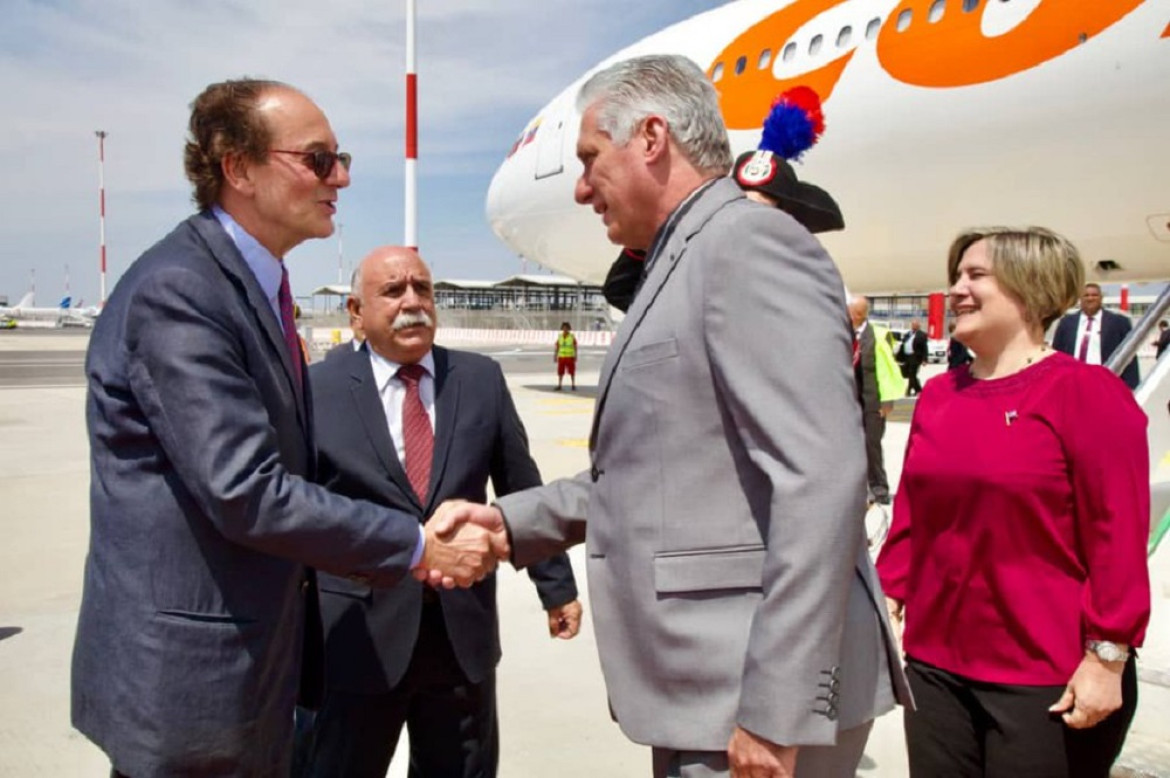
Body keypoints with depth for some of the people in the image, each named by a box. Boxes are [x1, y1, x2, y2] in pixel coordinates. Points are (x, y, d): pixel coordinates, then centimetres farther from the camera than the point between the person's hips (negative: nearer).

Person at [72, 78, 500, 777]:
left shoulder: (256, 286, 9)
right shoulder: (177, 291, -21)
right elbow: (246, 492, -26)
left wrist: (408, 543, 4)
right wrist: (416, 548, -18)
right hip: (187, 678, -9)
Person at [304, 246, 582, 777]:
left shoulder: (482, 379, 3)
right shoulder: (318, 389, -4)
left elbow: (524, 490, 8)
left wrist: (556, 585, 12)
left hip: (464, 627, 2)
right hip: (359, 632, -2)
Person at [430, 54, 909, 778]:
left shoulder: (749, 242, -14)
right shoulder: (685, 266, 15)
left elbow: (821, 480, -23)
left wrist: (775, 709, -22)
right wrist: (511, 520, 7)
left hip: (754, 697, -9)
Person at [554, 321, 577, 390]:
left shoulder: (572, 337, -3)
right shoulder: (559, 337, 5)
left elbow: (575, 348, -3)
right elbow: (557, 348, 7)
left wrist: (575, 357, -10)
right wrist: (555, 357, 2)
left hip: (570, 357, -2)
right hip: (561, 357, 3)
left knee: (572, 372, -1)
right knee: (560, 372, 1)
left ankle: (573, 386, 7)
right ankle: (559, 386, 8)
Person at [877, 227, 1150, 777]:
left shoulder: (1087, 391, -9)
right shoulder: (937, 395, 6)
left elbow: (1118, 535, -12)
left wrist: (1107, 658, -13)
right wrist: (889, 598, 8)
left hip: (1047, 679, -5)